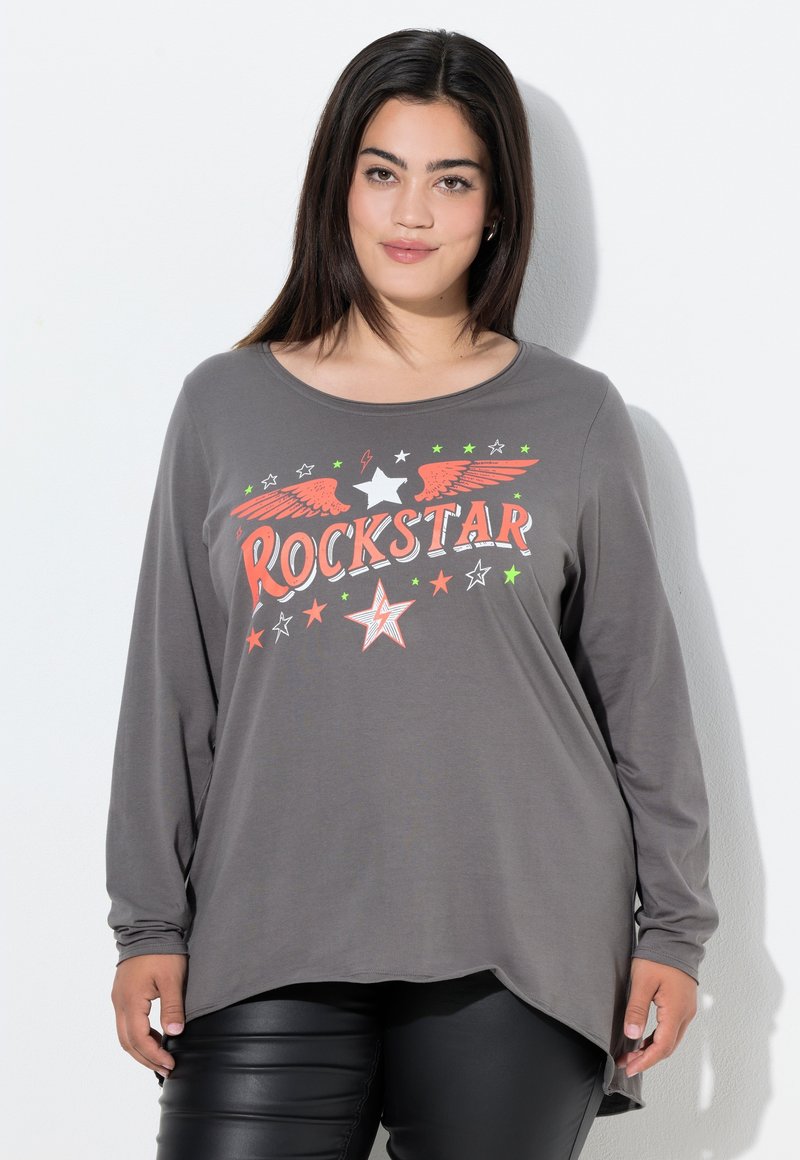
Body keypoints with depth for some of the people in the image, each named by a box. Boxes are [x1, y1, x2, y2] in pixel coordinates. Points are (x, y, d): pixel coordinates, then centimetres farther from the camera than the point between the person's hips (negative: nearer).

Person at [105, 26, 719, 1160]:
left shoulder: (576, 418, 6)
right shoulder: (226, 407, 7)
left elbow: (643, 690, 8)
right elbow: (169, 692, 8)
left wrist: (672, 927, 6)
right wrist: (151, 925, 6)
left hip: (519, 944, 0)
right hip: (270, 944, 1)